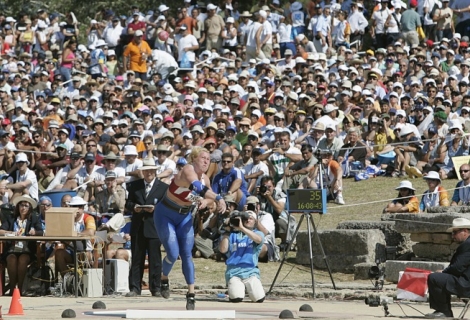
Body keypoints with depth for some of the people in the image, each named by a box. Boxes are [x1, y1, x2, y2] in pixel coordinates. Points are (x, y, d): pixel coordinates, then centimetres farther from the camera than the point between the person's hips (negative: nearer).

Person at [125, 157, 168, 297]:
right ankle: (135, 288, 7)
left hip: (154, 228, -3)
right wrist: (133, 207, -10)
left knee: (155, 260, 0)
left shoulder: (163, 187, 4)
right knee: (136, 260, 4)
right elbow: (128, 203, 12)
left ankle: (156, 288, 6)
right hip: (138, 228, 3)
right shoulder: (135, 186, 13)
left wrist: (155, 208, -18)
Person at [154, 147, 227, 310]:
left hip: (185, 217, 6)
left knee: (187, 255, -2)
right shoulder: (188, 170, -27)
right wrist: (218, 198, -58)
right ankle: (164, 279, 19)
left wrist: (205, 202, -12)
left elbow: (208, 195, 13)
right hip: (165, 215, -6)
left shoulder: (205, 179, -6)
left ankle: (191, 294, 0)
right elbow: (197, 186, -48)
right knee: (173, 254, -11)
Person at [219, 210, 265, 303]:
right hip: (233, 271, 0)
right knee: (236, 298, -24)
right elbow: (223, 250, 1)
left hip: (250, 271, 0)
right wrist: (226, 232, 0)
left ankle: (250, 288, 15)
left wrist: (242, 228, -21)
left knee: (259, 298, -19)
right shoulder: (232, 235, 15)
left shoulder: (257, 233, 14)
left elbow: (258, 239, -13)